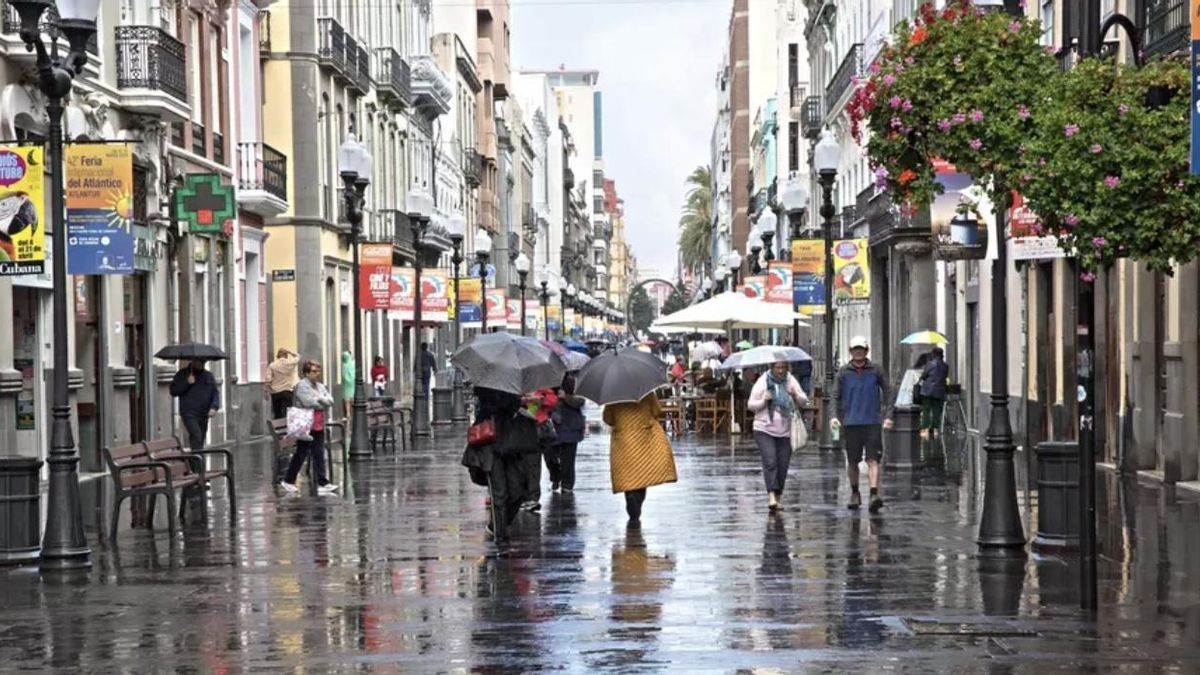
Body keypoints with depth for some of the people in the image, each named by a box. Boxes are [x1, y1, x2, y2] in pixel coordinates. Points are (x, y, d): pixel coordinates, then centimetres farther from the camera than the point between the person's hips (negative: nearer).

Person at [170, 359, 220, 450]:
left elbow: (215, 393, 11)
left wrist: (214, 407, -6)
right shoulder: (182, 374, 4)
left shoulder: (208, 376, 14)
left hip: (204, 415, 5)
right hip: (189, 413, -5)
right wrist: (187, 383, -12)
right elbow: (173, 391, -1)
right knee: (196, 436, -22)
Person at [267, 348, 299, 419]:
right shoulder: (290, 363, -3)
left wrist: (267, 392, 4)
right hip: (287, 392, -1)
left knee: (277, 414, 7)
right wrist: (288, 352, 11)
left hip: (275, 393, 1)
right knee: (285, 413, -5)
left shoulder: (272, 365, -2)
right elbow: (298, 356, 18)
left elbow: (268, 381, -6)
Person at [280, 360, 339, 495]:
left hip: (319, 426, 8)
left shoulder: (320, 386, 15)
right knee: (300, 455, 0)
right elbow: (308, 403, -21)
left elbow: (330, 400, 5)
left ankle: (322, 484, 6)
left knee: (318, 455, 5)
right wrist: (323, 403, -6)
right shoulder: (302, 386, -9)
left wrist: (320, 399, -13)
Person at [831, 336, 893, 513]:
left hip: (872, 422, -1)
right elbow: (835, 396, 5)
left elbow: (887, 392, 9)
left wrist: (887, 415, 1)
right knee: (852, 461, 9)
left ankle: (874, 494, -19)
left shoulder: (876, 371, 3)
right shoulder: (843, 372, 4)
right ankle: (854, 494, 26)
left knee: (873, 460, -12)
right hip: (850, 423, 1)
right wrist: (835, 416, -9)